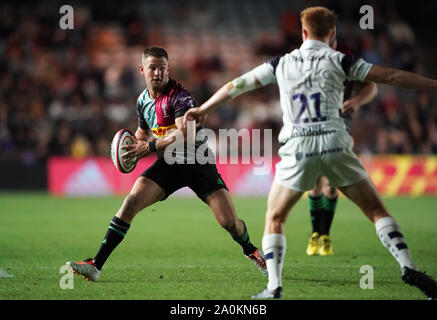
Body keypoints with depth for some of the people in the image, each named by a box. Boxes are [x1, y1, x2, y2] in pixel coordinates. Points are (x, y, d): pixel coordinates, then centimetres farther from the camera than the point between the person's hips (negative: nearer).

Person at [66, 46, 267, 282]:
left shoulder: (179, 96, -18)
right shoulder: (143, 101, 5)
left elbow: (185, 133, -32)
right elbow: (143, 132, 24)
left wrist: (150, 147, -31)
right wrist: (135, 147, 2)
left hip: (198, 164, -5)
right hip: (167, 165, 5)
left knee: (229, 222, -11)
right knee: (131, 202, -17)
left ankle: (251, 251, 25)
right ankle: (96, 265, -16)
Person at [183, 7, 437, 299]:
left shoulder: (281, 64, 13)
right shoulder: (338, 60, 7)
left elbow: (237, 85, 22)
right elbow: (390, 76, 3)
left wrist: (204, 109, 35)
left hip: (297, 149, 1)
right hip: (335, 144, -1)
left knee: (275, 218, 16)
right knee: (376, 210, 7)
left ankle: (274, 286, 2)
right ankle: (408, 268, -7)